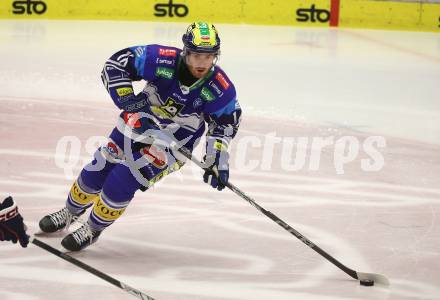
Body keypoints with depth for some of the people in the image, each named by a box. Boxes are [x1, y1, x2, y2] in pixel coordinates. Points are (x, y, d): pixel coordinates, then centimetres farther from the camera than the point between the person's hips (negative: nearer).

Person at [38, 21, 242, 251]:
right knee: (98, 170, 7)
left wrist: (217, 159, -13)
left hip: (176, 140, -2)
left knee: (122, 181, -14)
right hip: (140, 122, 2)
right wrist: (126, 98, -29)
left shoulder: (221, 89, -25)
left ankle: (92, 230, 10)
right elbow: (117, 63, -19)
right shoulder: (162, 60, -27)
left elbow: (225, 122, -6)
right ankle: (70, 214, 36)